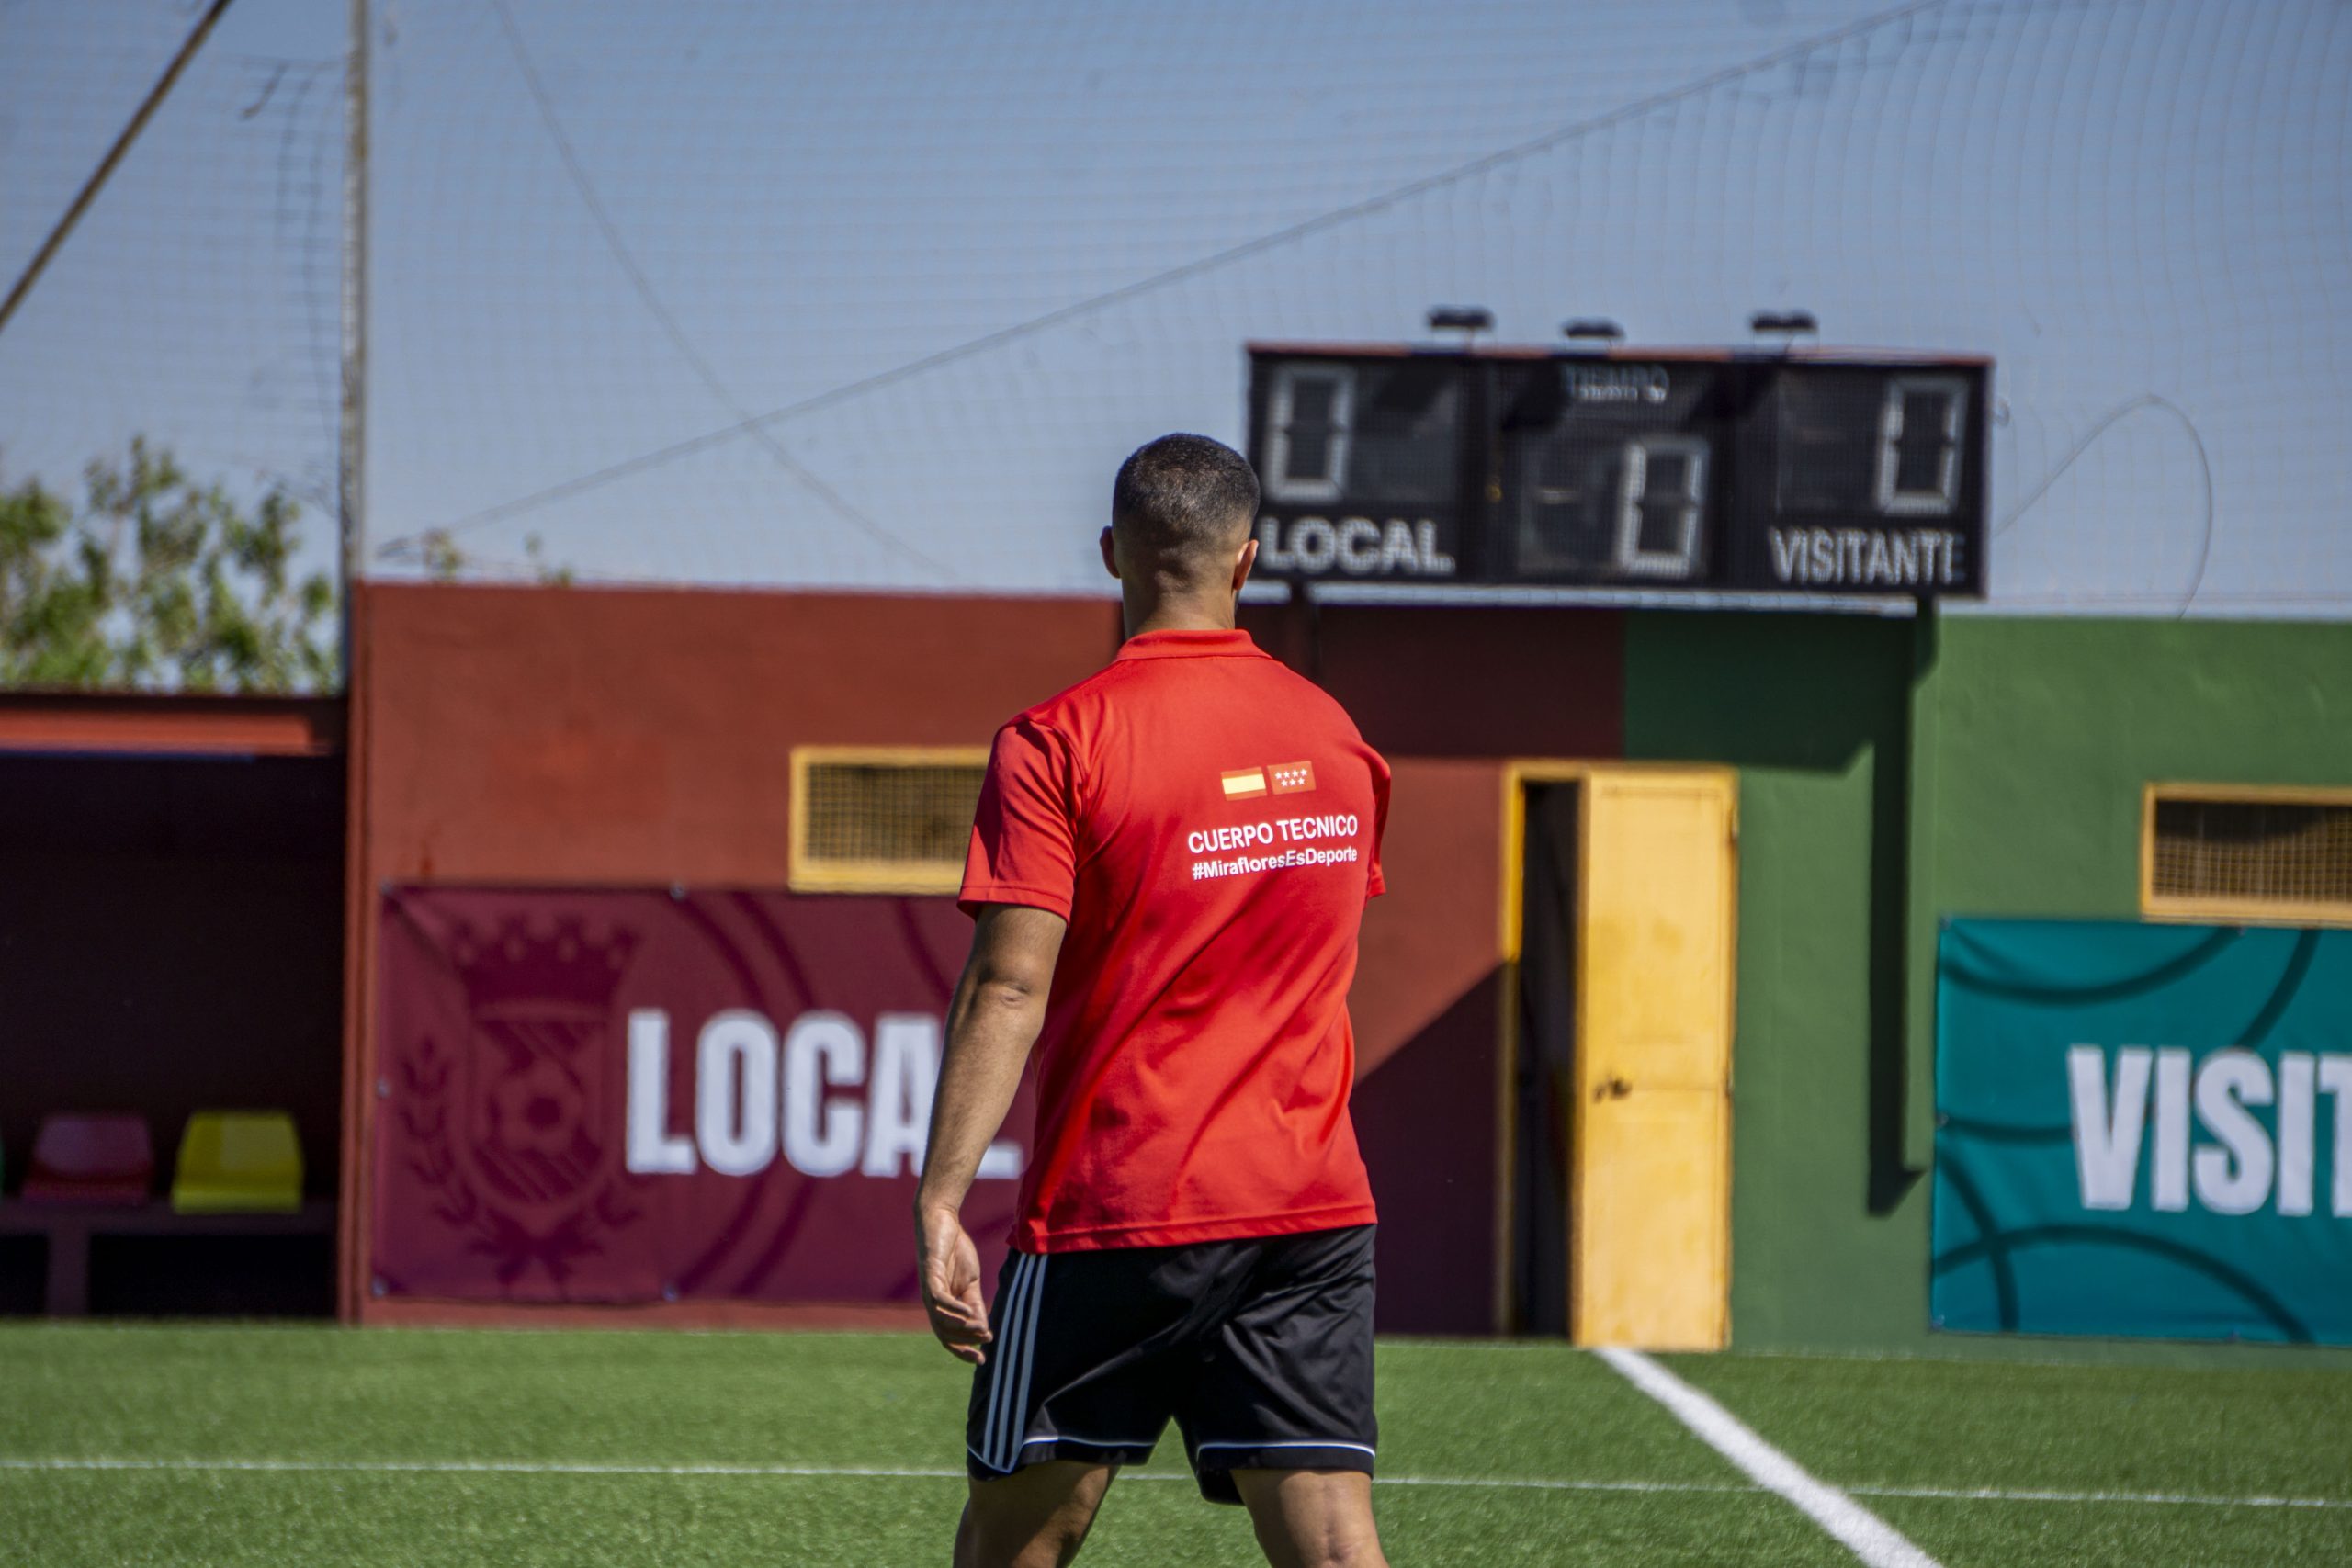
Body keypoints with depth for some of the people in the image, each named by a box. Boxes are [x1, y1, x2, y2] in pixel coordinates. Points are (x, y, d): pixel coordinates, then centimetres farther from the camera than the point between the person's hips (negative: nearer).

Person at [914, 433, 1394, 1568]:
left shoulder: (1056, 744, -8)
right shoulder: (1334, 738, 9)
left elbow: (1008, 990, -15)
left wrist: (940, 1200, -16)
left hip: (1112, 1213, -4)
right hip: (1314, 1212, 4)